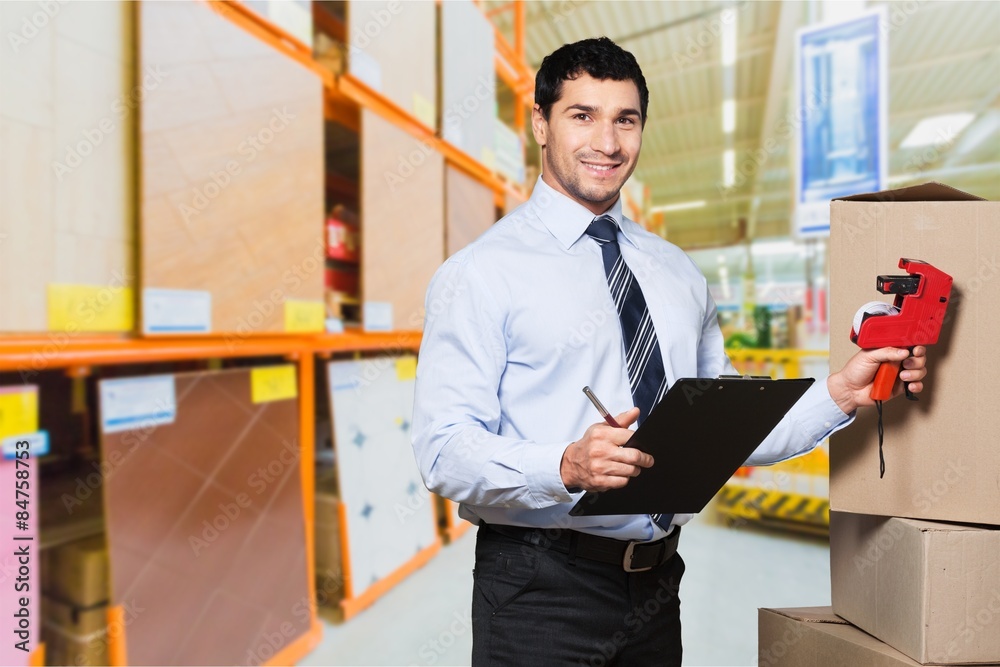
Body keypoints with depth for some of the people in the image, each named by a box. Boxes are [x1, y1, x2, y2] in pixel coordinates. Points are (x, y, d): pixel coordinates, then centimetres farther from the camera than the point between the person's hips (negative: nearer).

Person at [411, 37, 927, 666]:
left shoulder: (679, 274, 7)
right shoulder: (481, 272, -12)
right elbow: (444, 450, -17)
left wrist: (841, 394, -3)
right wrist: (567, 467, -32)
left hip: (659, 584, 6)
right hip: (540, 589, -5)